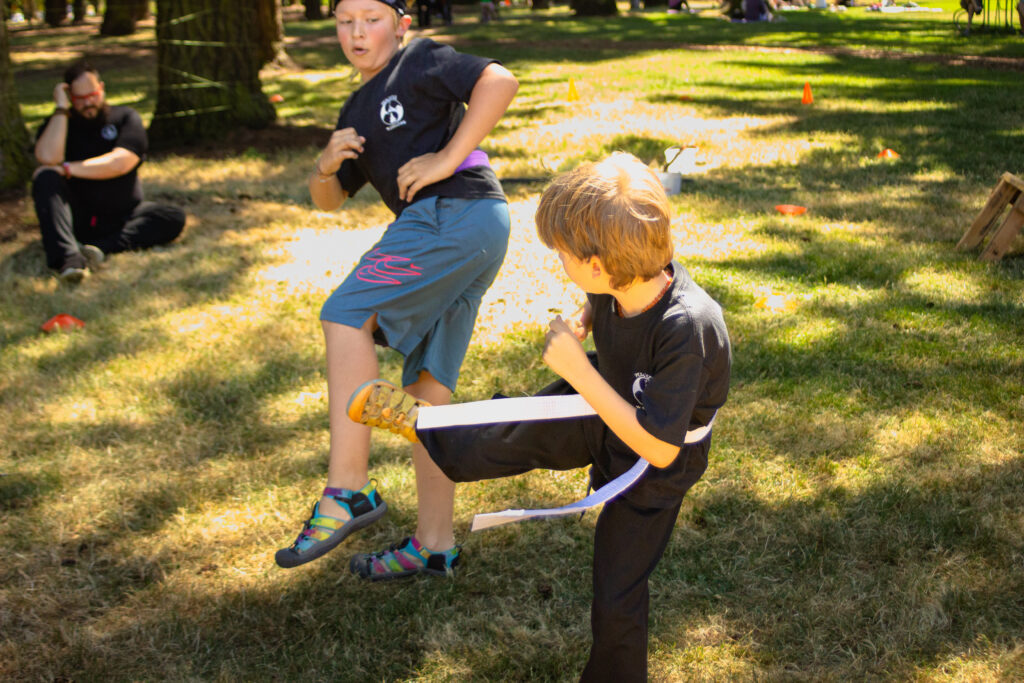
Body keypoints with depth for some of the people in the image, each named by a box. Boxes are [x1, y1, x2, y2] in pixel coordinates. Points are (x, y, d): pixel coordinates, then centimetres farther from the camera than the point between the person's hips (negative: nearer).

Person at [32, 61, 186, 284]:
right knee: (45, 178, -28)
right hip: (76, 218, 0)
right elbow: (48, 158, -17)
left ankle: (101, 248, -39)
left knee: (174, 218, -22)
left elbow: (120, 163, -14)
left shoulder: (125, 118, 4)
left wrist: (68, 169, -16)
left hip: (120, 219, 1)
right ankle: (68, 258, -48)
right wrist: (61, 108, -12)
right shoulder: (58, 123, 7)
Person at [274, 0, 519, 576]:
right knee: (428, 383, 8)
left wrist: (445, 160, -14)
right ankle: (436, 542, 12)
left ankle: (349, 489, -19)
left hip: (459, 210, -9)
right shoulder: (358, 112, 27)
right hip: (440, 227, 9)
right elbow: (329, 200, 26)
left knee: (347, 314, -17)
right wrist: (327, 165, 3)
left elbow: (500, 81, -12)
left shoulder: (421, 62, 3)